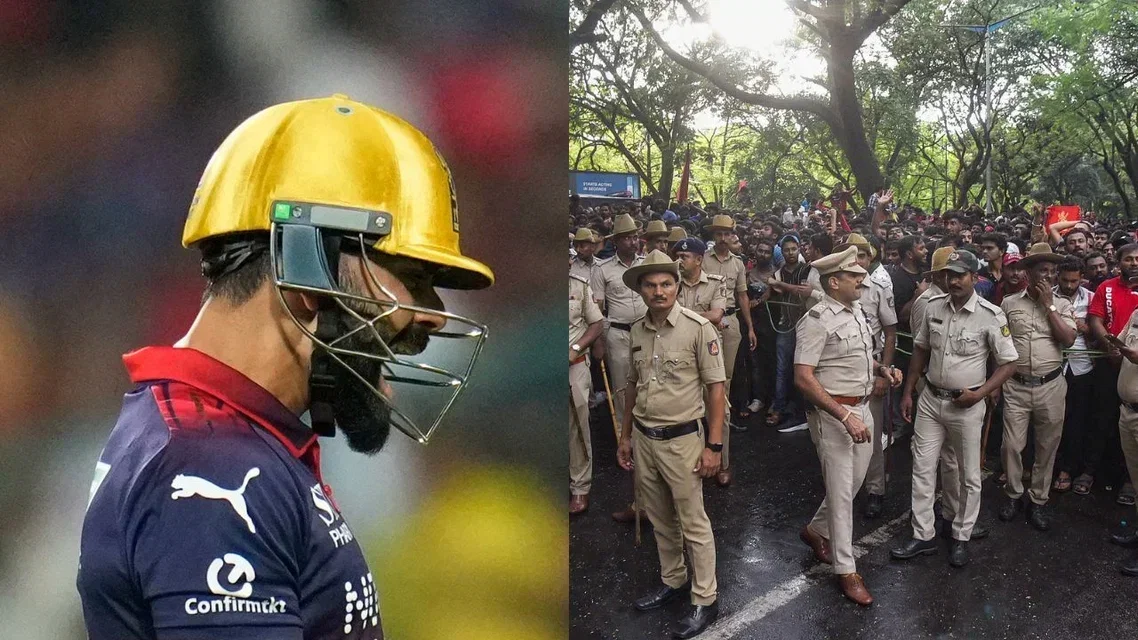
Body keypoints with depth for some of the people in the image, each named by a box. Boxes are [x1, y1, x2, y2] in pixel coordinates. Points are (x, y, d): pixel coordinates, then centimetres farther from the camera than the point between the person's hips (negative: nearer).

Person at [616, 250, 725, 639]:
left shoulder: (699, 328, -13)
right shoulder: (637, 331, 3)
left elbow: (716, 388, -10)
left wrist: (713, 446, -12)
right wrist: (625, 436, 15)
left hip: (682, 439, -5)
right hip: (643, 439, 5)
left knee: (693, 523, 6)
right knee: (660, 519, 18)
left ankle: (705, 599, 20)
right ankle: (673, 581, 37)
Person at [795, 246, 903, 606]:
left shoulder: (856, 311, 9)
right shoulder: (817, 320, -18)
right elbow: (803, 378, -23)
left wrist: (882, 370, 2)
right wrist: (845, 417, -25)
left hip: (861, 408, 8)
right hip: (832, 413, -8)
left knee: (854, 482, 17)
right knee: (840, 490, 0)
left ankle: (816, 531, 40)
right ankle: (846, 571, 13)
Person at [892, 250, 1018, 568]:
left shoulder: (990, 315, -13)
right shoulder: (934, 306, -1)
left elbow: (1009, 363, -8)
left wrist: (980, 393, -19)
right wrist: (908, 392, 8)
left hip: (966, 406, -4)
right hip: (930, 399, 4)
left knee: (969, 475, 9)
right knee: (922, 469, 7)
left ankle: (961, 538, 26)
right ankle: (923, 536, 18)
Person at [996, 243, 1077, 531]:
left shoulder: (1061, 305, 3)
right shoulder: (1009, 303, 2)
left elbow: (1068, 340, -12)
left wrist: (1048, 305, -11)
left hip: (1050, 386, 1)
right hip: (1016, 386, 0)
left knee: (1047, 447, 9)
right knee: (1012, 445, 2)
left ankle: (1038, 501, 23)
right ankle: (1014, 494, 22)